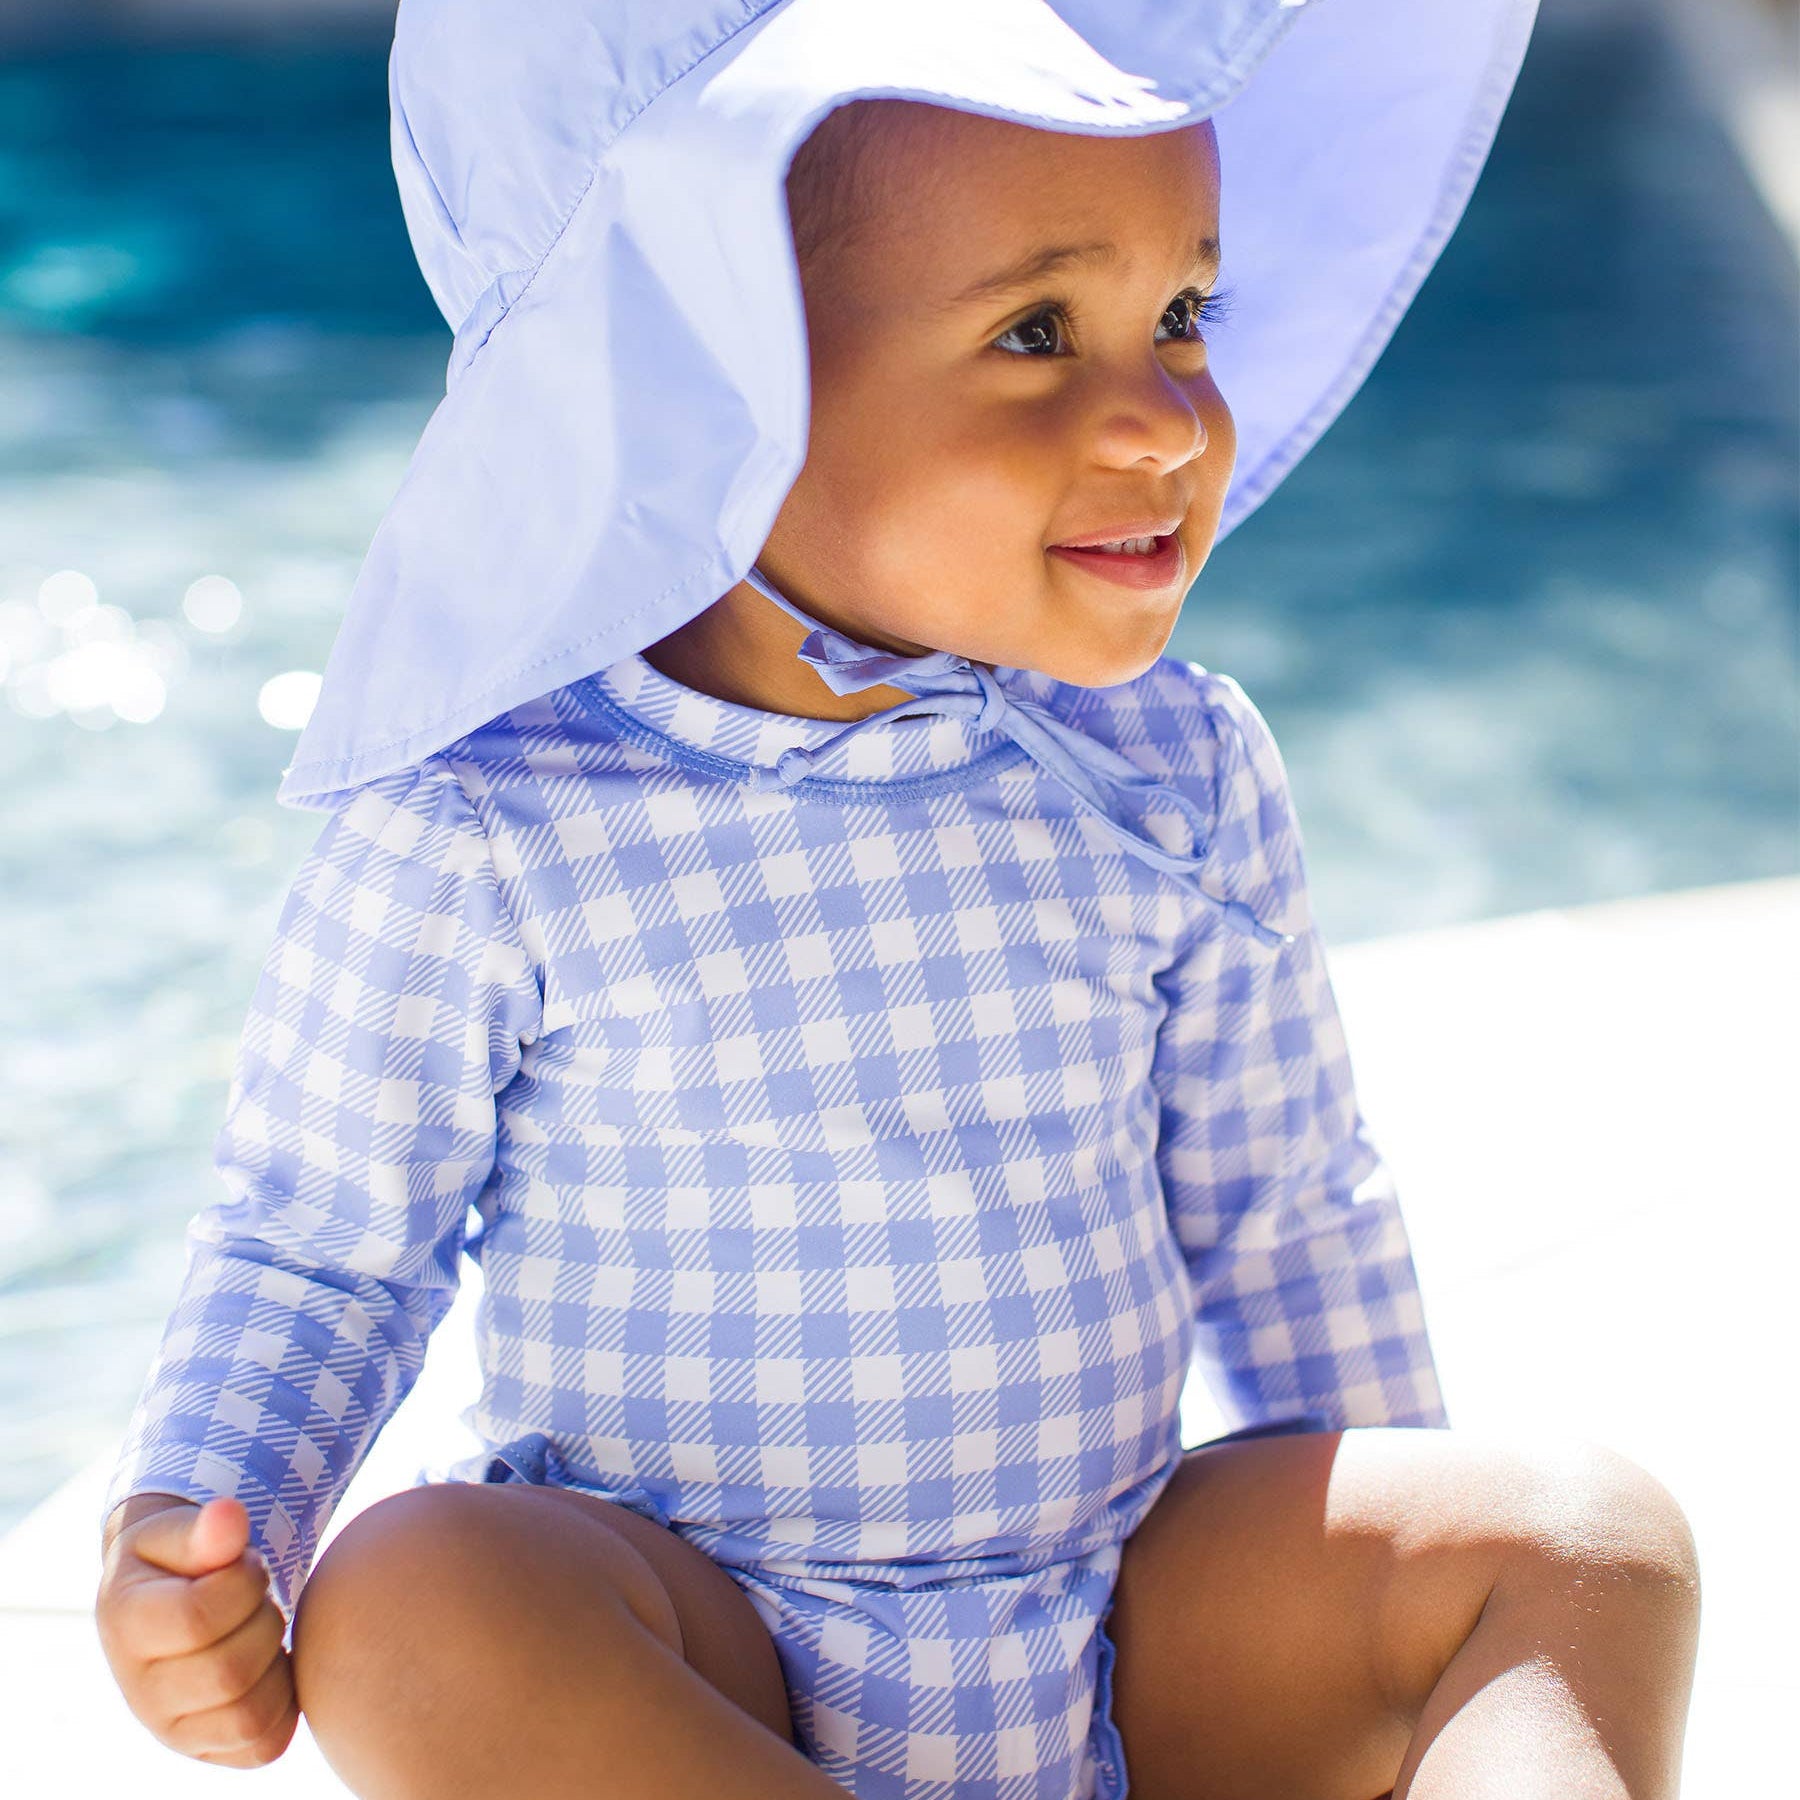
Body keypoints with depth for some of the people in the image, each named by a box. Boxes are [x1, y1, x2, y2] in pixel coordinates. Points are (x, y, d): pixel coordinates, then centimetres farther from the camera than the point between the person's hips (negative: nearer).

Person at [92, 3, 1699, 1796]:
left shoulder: (1175, 775, -1)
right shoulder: (482, 823, -12)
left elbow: (1282, 1214, 11)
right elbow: (317, 1243, -1)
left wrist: (1397, 1561, 13)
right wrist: (198, 1524, -17)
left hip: (1139, 1654, 3)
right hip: (689, 1654, -3)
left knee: (1591, 1536, -15)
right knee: (414, 1606, -33)